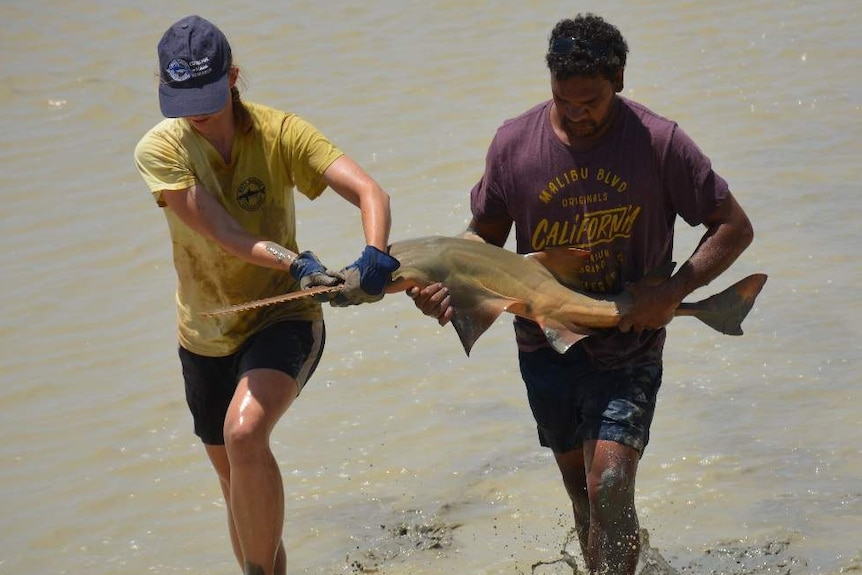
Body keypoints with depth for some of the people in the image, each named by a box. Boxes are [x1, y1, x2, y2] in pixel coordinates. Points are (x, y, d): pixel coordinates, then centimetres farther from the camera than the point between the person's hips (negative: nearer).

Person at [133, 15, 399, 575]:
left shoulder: (278, 133, -15)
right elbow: (218, 231, -25)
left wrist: (375, 256, -43)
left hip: (283, 318, -3)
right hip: (205, 337, 3)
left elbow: (369, 191, -22)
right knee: (236, 478, 17)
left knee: (245, 434, -31)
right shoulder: (160, 150, -14)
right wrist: (295, 263, -40)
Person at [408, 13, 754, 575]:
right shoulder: (515, 143, -7)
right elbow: (485, 233, 6)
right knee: (580, 486, 17)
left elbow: (734, 227, -7)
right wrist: (447, 283, -14)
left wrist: (674, 291, -19)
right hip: (547, 343, 3)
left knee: (609, 489, -16)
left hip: (627, 347, -3)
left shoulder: (658, 143, -14)